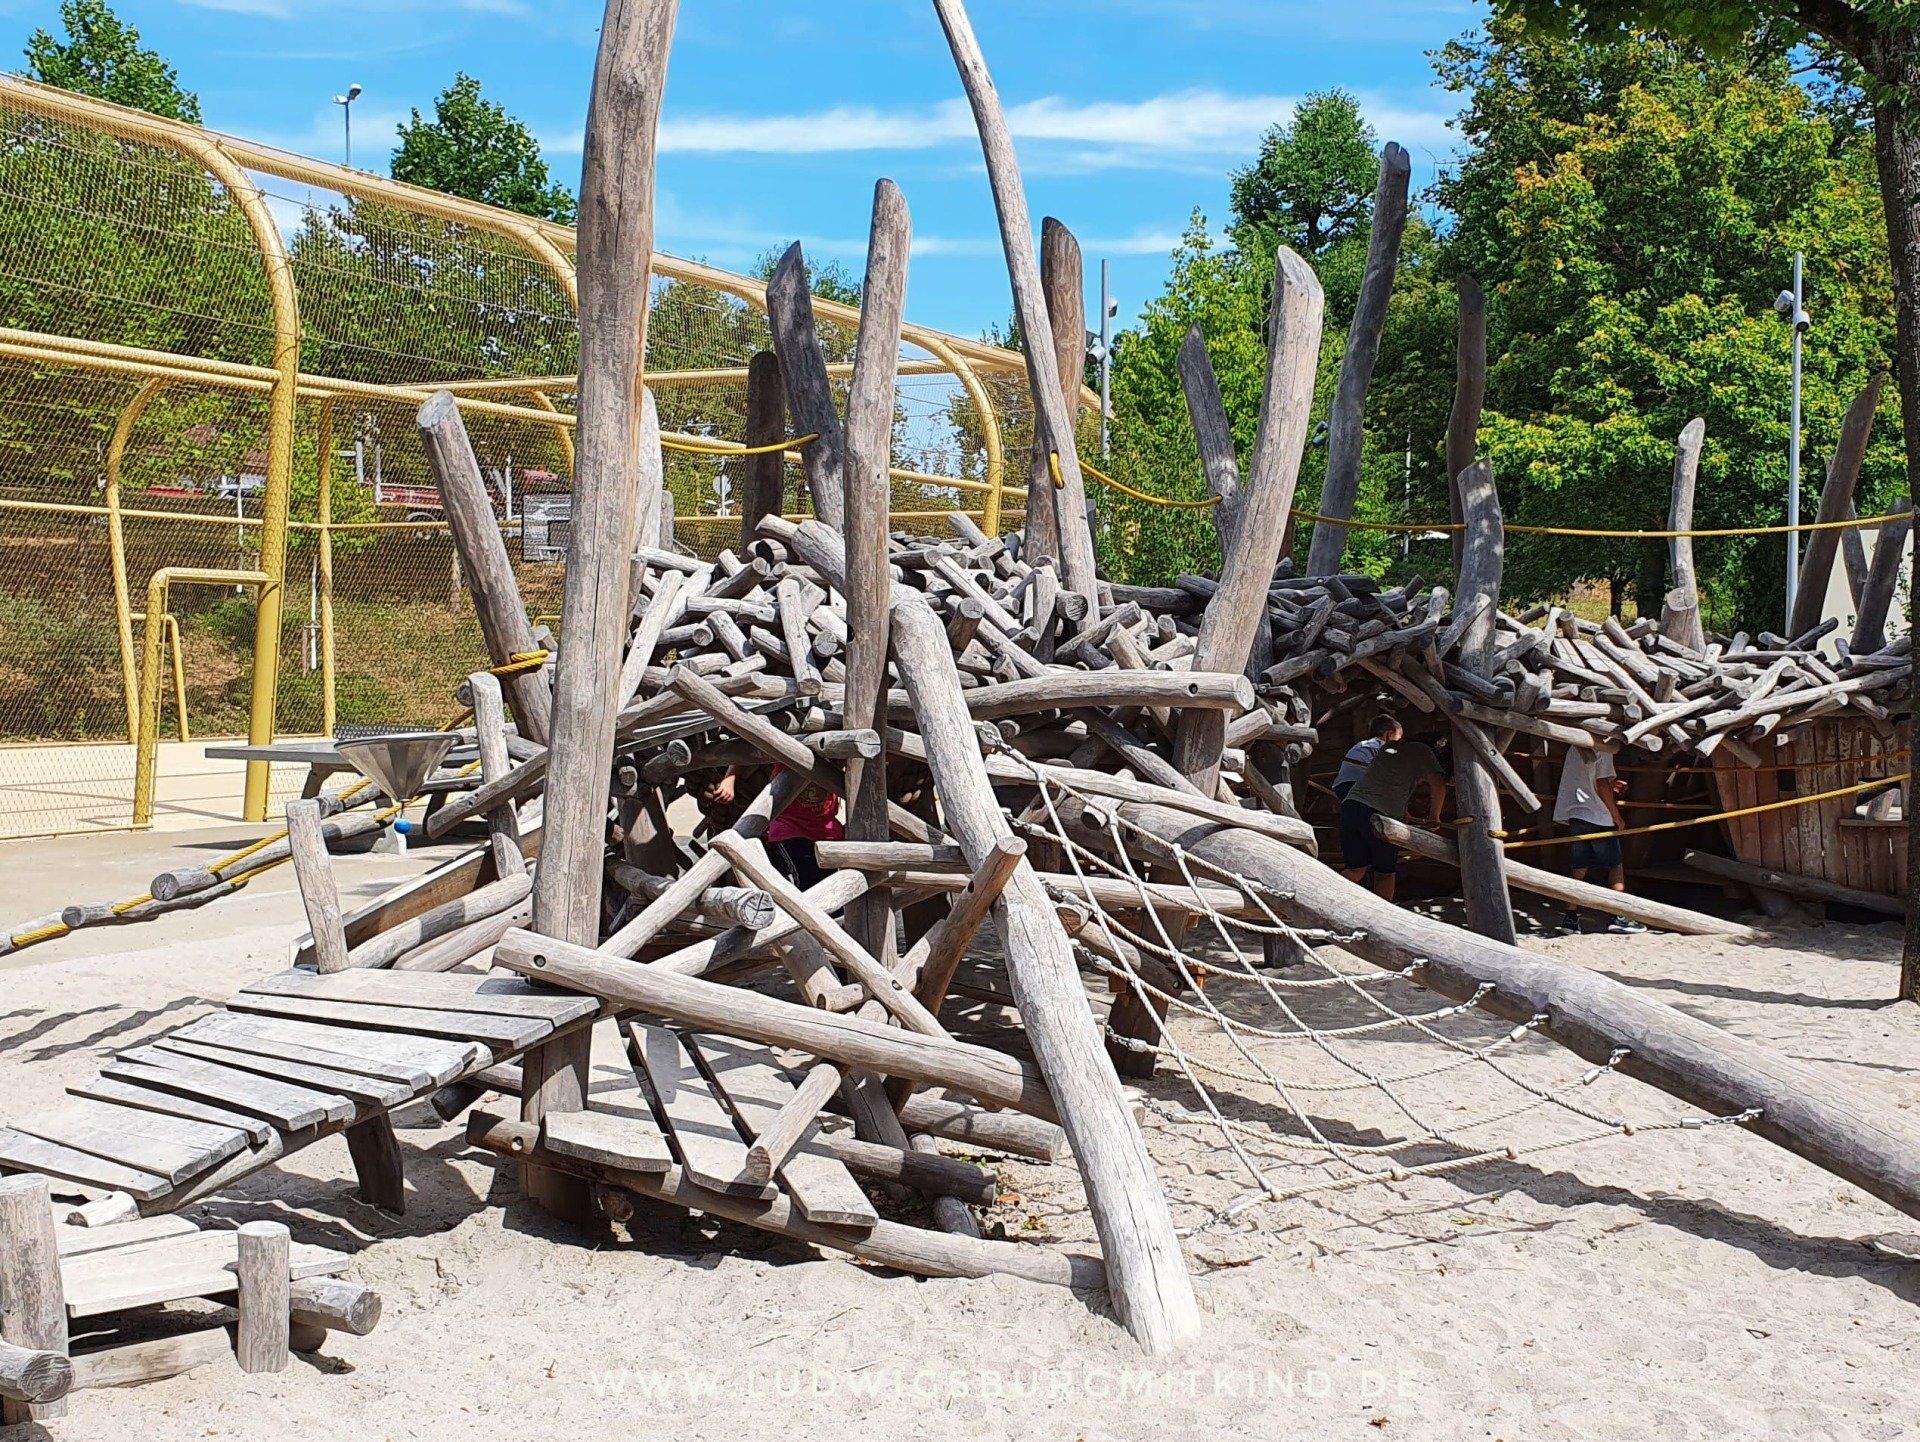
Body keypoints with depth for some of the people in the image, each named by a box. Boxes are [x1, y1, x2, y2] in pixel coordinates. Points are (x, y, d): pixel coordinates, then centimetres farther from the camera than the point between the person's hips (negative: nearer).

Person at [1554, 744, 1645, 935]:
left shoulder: (1575, 747, 15)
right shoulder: (1602, 750, -9)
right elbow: (1602, 786, -13)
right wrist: (1616, 816, -6)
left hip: (1573, 814, 7)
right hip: (1597, 814, -7)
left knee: (1579, 868, 9)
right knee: (1616, 865, 2)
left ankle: (1571, 916, 5)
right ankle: (1619, 917, -1)